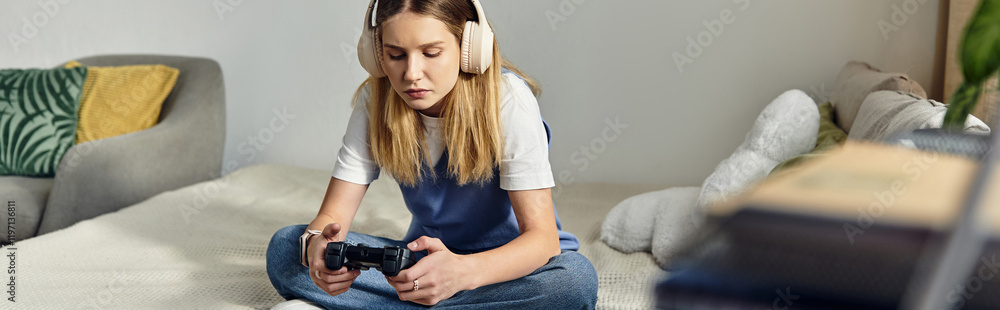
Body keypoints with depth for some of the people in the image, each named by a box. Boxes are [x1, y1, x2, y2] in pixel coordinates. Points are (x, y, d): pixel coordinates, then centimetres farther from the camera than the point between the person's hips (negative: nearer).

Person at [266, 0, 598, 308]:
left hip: (511, 261, -2)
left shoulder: (508, 100, -22)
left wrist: (464, 272, -48)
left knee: (576, 279, -38)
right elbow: (333, 214, -11)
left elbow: (542, 237, -27)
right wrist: (316, 244, -38)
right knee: (285, 248, -15)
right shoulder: (376, 101, -11)